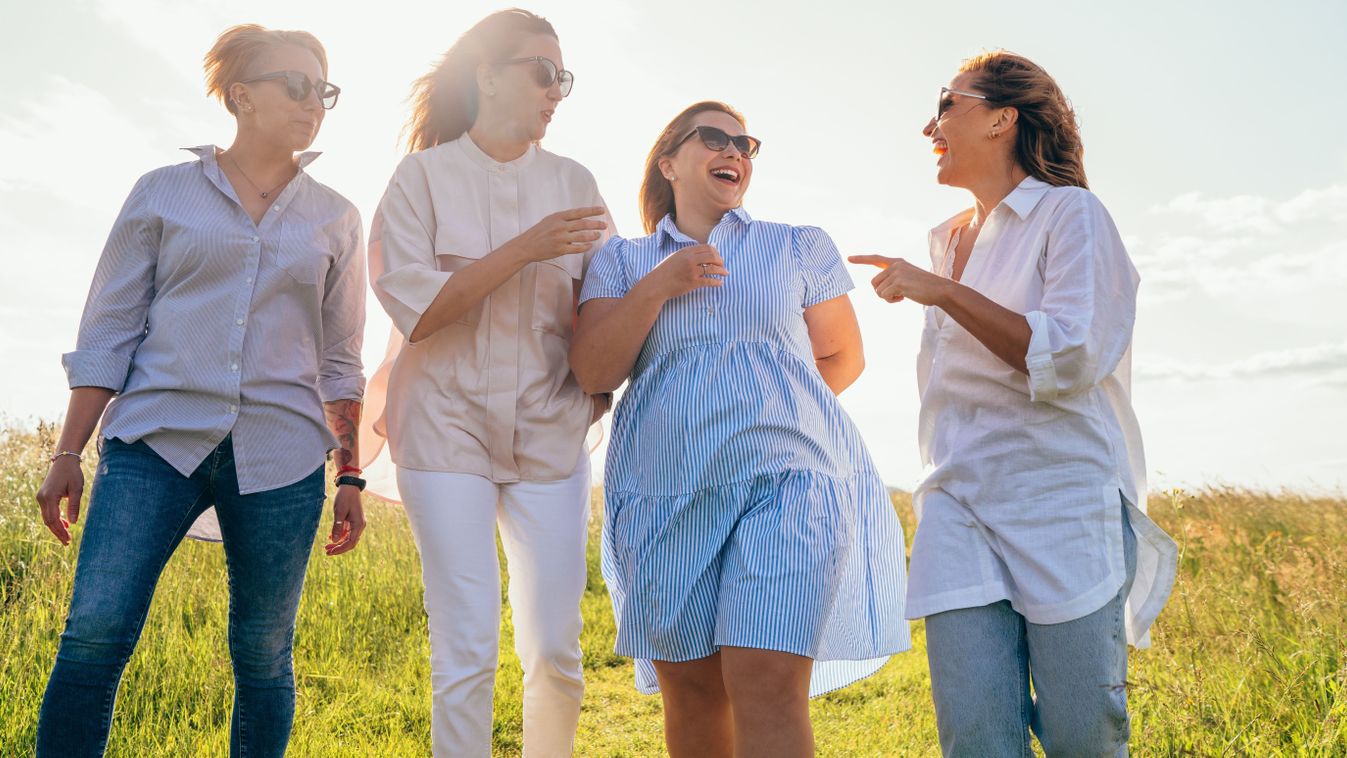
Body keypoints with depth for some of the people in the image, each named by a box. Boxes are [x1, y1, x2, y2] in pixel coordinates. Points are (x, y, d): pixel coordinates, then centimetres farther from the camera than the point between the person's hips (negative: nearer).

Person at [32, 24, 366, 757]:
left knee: (263, 658, 4)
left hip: (280, 456, 1)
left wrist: (351, 474, 8)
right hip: (157, 442, -1)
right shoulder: (163, 194, 8)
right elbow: (107, 333, 6)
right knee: (93, 637, -11)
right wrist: (67, 455, 0)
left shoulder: (335, 219, 12)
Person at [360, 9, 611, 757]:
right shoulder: (424, 174, 3)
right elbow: (413, 304, -7)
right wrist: (523, 249, -14)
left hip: (549, 433, 3)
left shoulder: (574, 183, 11)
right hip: (447, 427, -2)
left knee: (554, 649, 1)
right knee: (466, 653, -5)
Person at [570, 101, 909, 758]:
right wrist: (658, 287, -7)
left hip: (787, 482, -1)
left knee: (769, 690, -14)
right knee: (691, 692, 6)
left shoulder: (801, 248, 14)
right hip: (666, 493, 2)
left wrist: (777, 406, 8)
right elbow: (593, 372, 1)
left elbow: (843, 357, 19)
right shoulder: (623, 259, 14)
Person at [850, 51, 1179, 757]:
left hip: (1063, 498, -5)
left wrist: (942, 291, -12)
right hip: (959, 508, 5)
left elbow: (1070, 359, -13)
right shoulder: (947, 242, 21)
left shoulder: (1071, 214, 1)